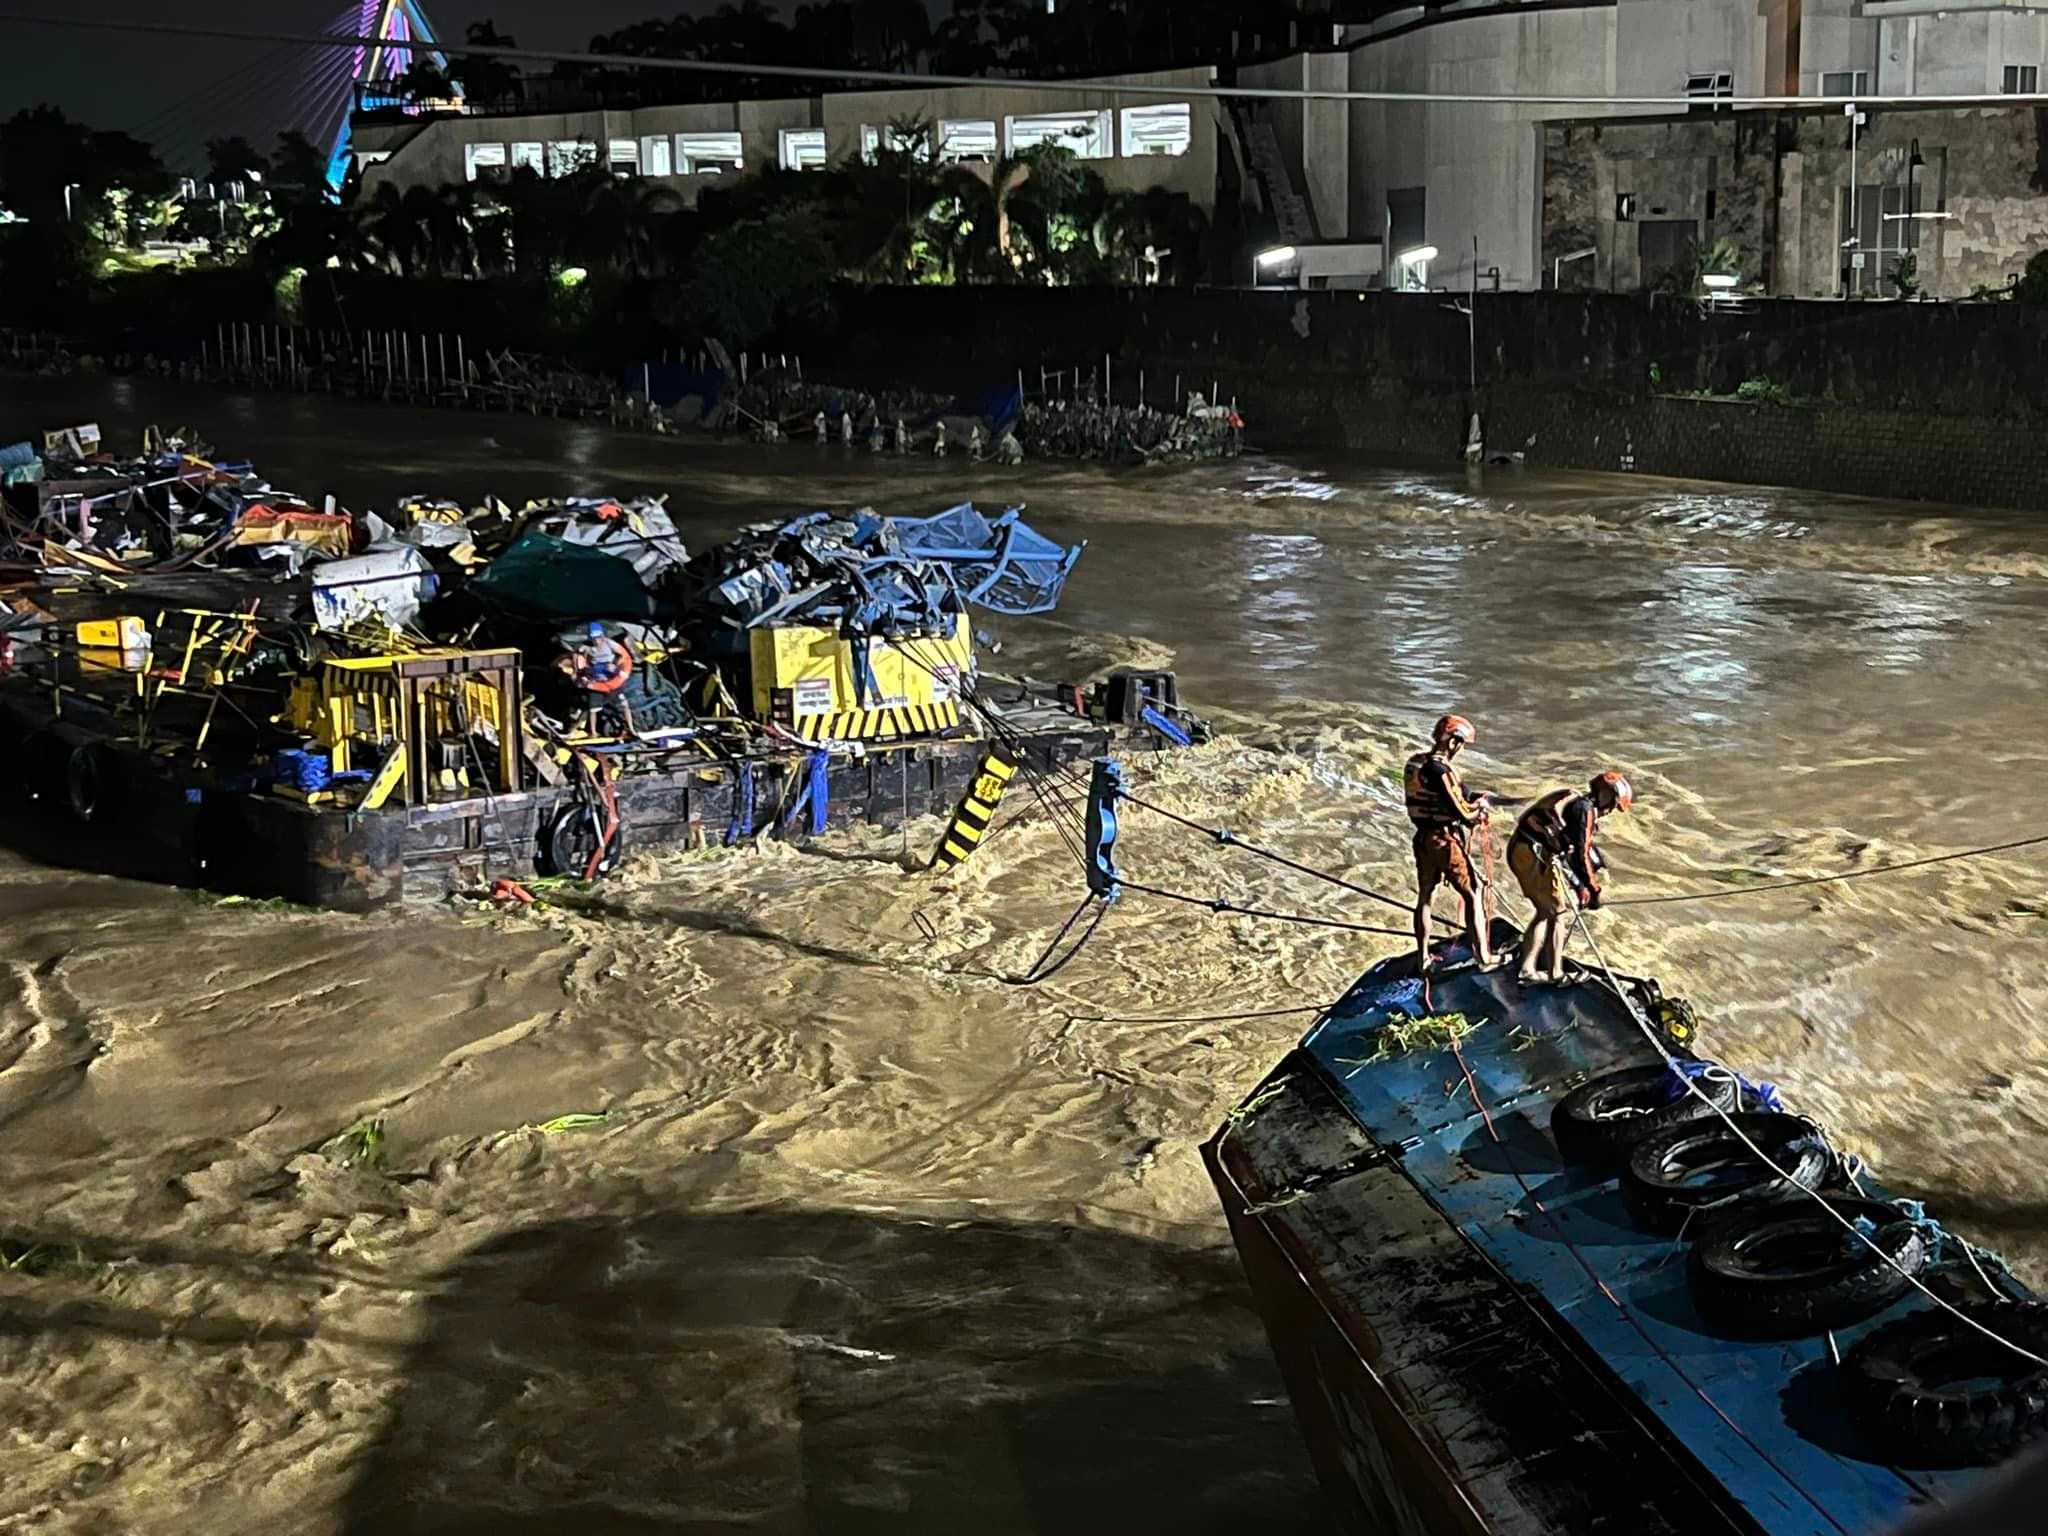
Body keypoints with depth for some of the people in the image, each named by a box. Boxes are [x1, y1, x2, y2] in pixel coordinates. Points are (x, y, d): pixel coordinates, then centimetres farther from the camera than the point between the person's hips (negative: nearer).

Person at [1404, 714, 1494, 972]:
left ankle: (1423, 957, 25)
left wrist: (1471, 800, 7)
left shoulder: (1414, 764, 3)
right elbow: (1462, 813, -22)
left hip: (1423, 839, 8)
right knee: (1472, 895, 2)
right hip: (1446, 841, -8)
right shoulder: (1440, 770, -23)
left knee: (1425, 896, 17)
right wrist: (1479, 805, 0)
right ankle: (1483, 957, 3)